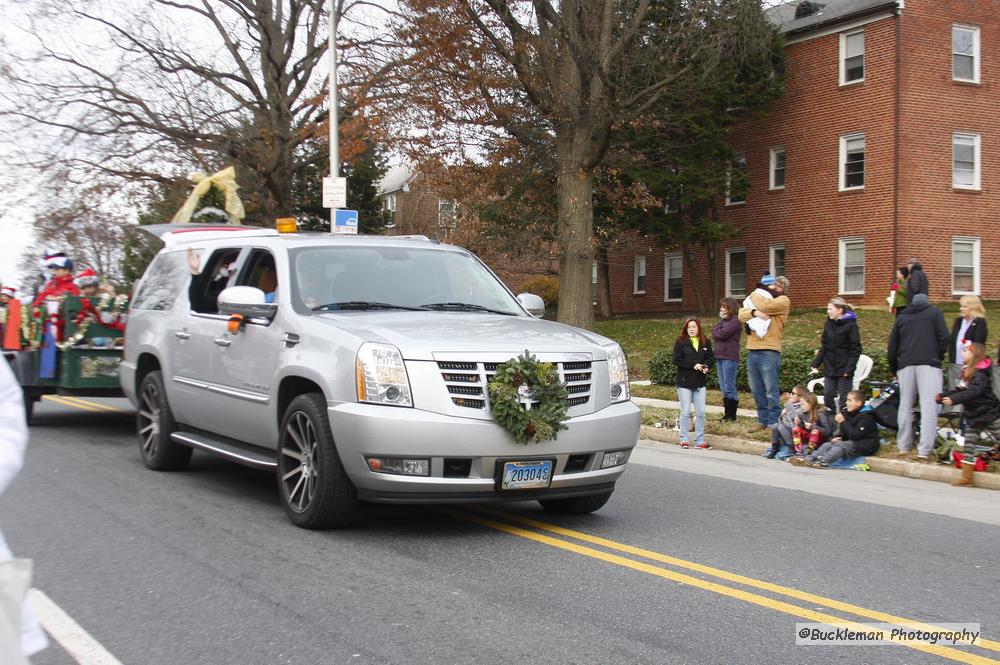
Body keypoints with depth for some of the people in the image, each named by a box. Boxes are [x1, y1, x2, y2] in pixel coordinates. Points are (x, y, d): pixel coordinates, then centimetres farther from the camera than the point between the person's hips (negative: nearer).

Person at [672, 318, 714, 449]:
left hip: (700, 382, 3)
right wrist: (693, 365, -16)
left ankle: (700, 440, 10)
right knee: (685, 412, -2)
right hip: (684, 381, -3)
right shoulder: (680, 342, -2)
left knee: (701, 412, 3)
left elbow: (711, 357, 10)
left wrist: (706, 366, -11)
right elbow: (676, 360, -9)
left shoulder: (706, 342, 9)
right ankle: (684, 439, 6)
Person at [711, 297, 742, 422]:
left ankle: (732, 415, -1)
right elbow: (715, 335, 15)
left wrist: (716, 329, 0)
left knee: (729, 388, -6)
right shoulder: (723, 321, 18)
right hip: (719, 356, 9)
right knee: (724, 388, 11)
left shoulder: (735, 321, -9)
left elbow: (721, 334, -17)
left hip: (729, 358, -9)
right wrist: (717, 332, -4)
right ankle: (727, 414, 16)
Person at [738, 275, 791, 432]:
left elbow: (767, 306, -17)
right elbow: (741, 315, 7)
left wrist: (754, 296, 2)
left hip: (769, 352, -6)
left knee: (771, 391, -5)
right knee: (757, 391, 11)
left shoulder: (783, 301, 3)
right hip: (752, 351, 6)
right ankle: (762, 421, 19)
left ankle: (773, 423, 0)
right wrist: (754, 312, -14)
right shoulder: (759, 299, 21)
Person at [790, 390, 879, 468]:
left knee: (840, 445, -31)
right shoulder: (849, 415, 16)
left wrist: (843, 422, -21)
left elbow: (855, 435, -22)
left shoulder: (866, 417, -12)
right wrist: (837, 437, 1)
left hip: (865, 446, -9)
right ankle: (808, 459, -28)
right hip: (851, 442, 9)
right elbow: (843, 433, 23)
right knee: (828, 444, -7)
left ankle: (823, 461, -52)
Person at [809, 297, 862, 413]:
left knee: (844, 398, -1)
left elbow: (855, 349, -10)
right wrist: (815, 365, 6)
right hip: (830, 368, 6)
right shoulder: (829, 324, 10)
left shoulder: (850, 325, -9)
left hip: (844, 369, -6)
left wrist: (849, 368, -17)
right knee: (828, 396, 5)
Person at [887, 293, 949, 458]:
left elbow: (892, 346, 16)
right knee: (929, 406, -8)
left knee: (905, 405, 11)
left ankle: (904, 445, 13)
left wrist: (894, 369, 23)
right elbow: (944, 337, 0)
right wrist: (939, 356, 13)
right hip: (929, 363, -3)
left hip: (906, 364, 3)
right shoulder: (934, 312, 11)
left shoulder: (901, 317, 19)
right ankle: (924, 449, -17)